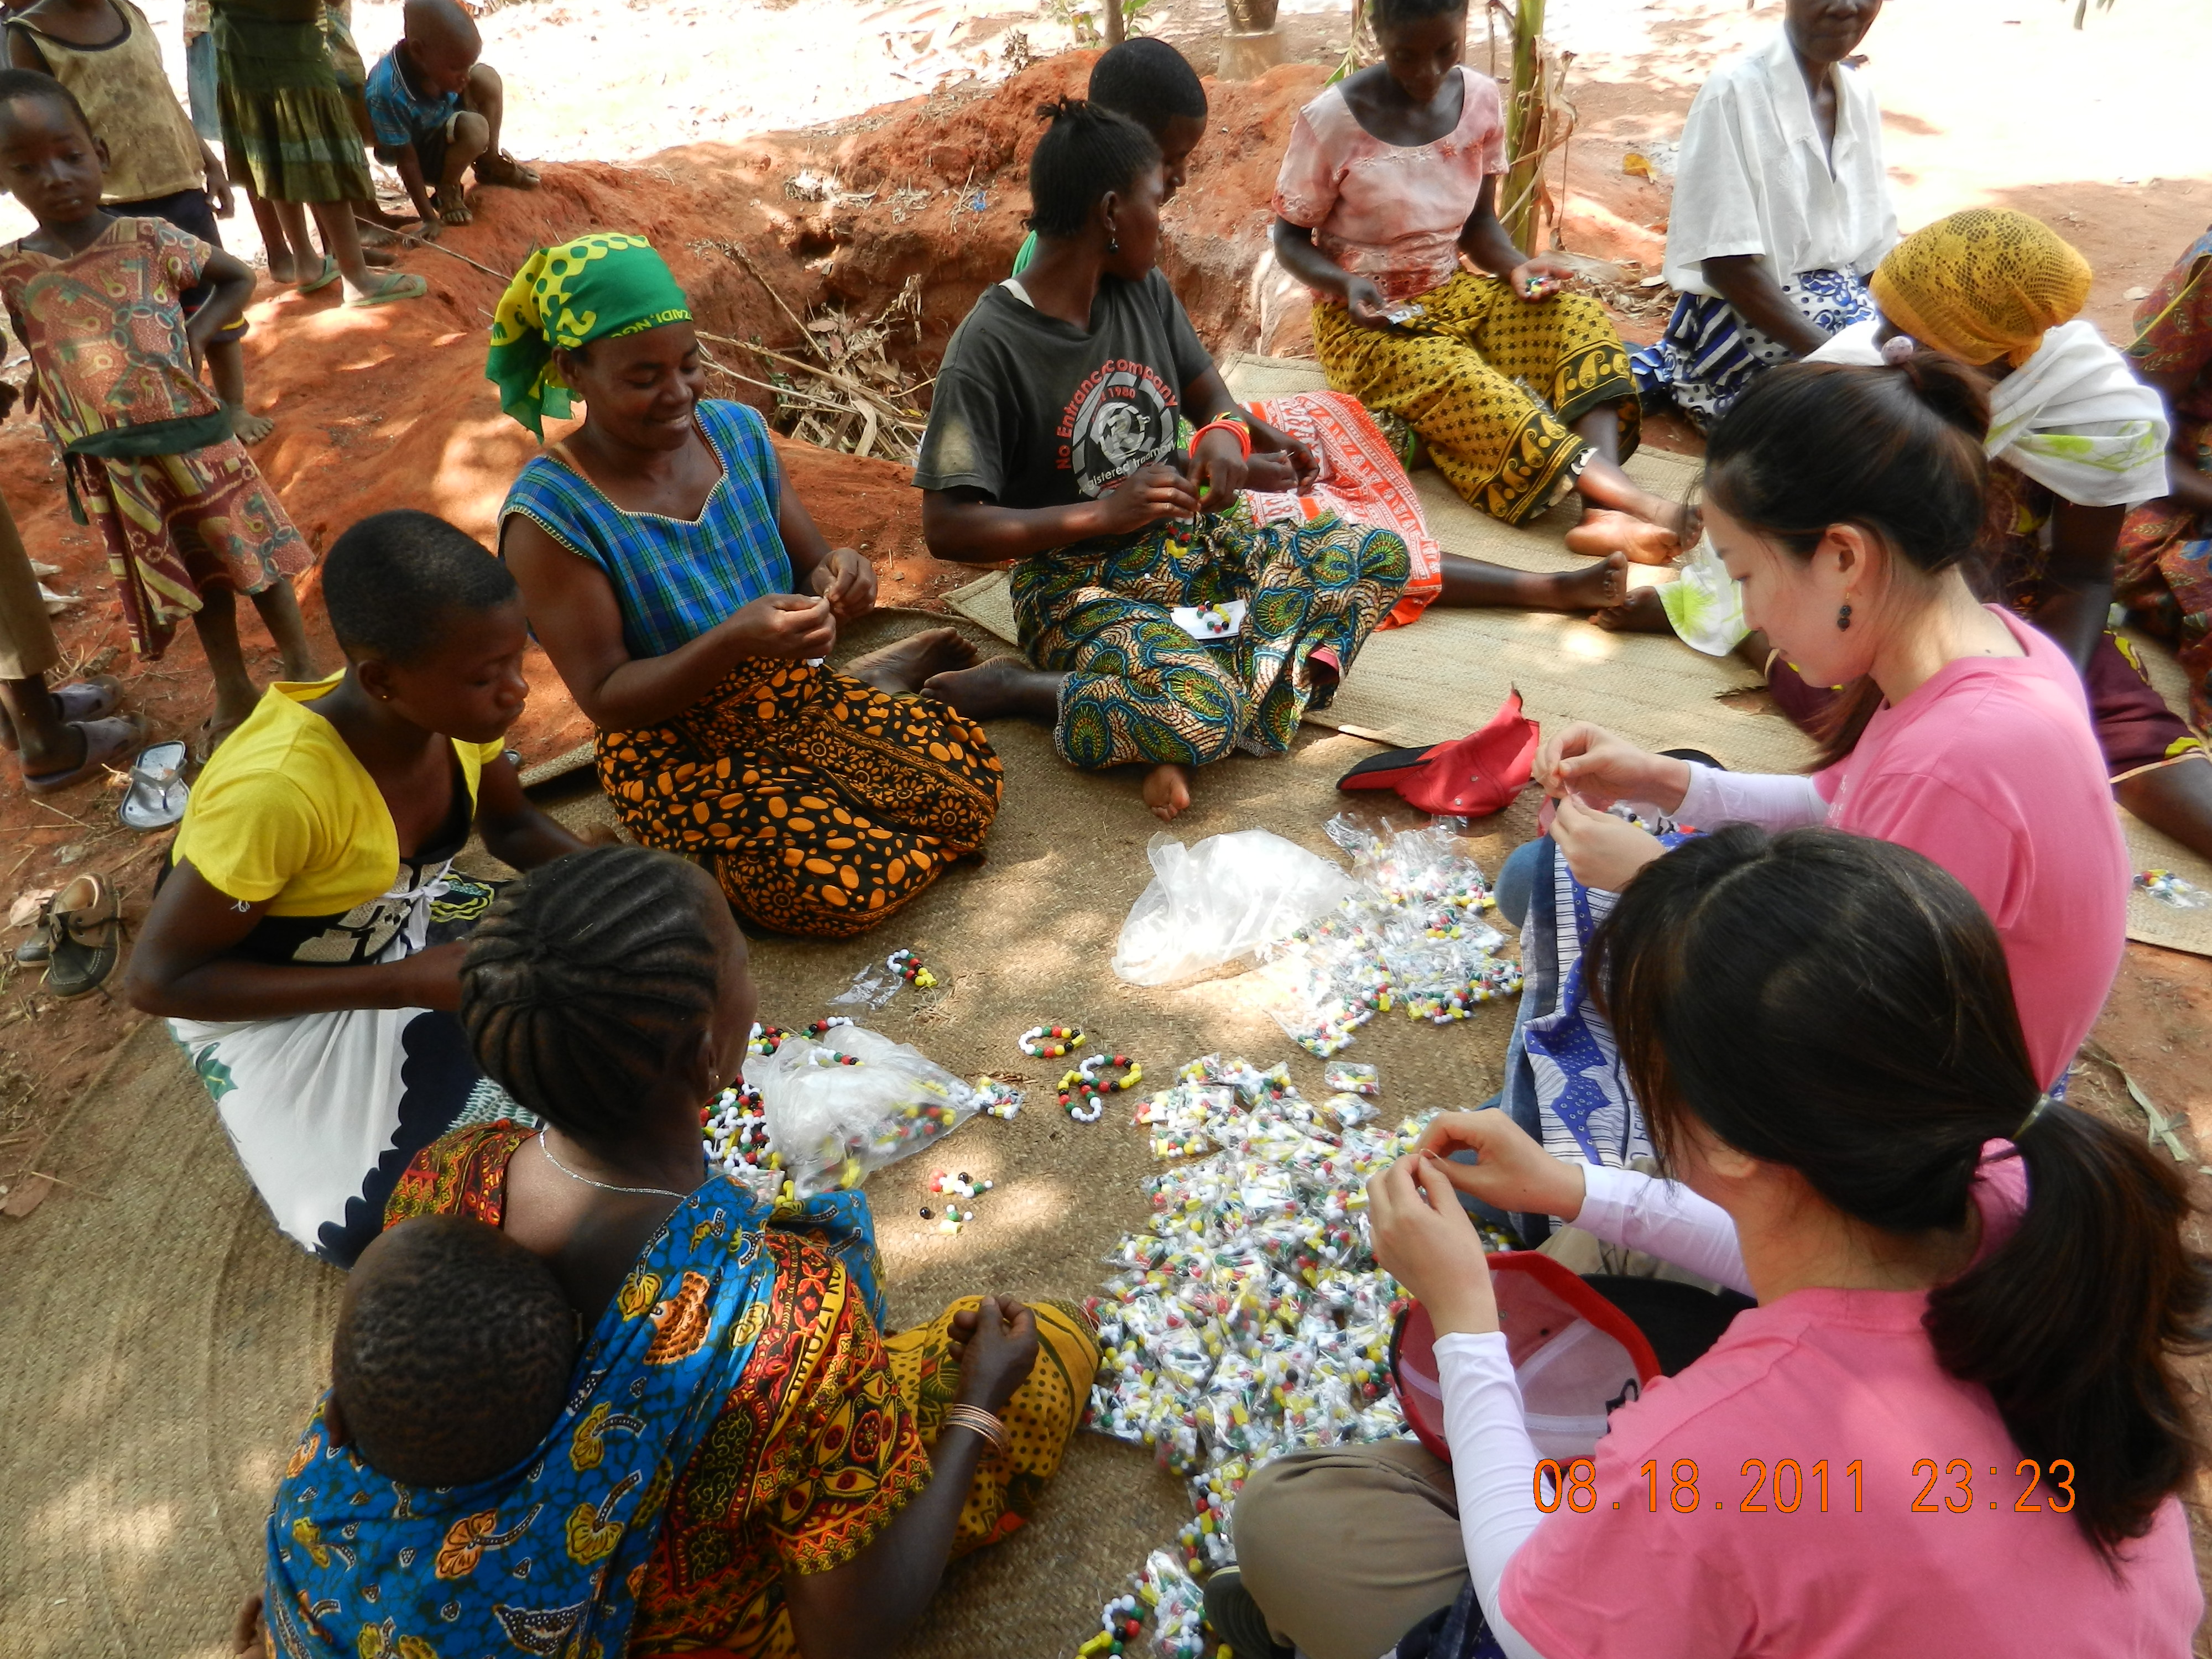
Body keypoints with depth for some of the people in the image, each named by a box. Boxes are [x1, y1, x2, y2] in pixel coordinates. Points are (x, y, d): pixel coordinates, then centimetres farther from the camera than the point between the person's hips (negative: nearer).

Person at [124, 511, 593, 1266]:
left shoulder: (457, 702, -19)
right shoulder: (274, 788, -37)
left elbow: (514, 826, 2)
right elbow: (157, 980, -25)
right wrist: (403, 984, -28)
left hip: (406, 934, 5)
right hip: (273, 1001, -5)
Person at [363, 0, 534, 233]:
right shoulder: (387, 93, -39)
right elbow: (407, 160, -28)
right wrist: (430, 219, -23)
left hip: (447, 125, 8)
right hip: (423, 158, -7)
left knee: (486, 77, -10)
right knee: (474, 129, -34)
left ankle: (490, 164, 10)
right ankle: (447, 192, -5)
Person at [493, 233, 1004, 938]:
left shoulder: (736, 430, -5)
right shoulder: (548, 516, -20)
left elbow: (809, 568, 5)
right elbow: (605, 699, -18)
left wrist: (838, 581, -21)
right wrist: (734, 642, -35)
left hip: (794, 698, 5)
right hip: (678, 753, -4)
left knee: (971, 786, -13)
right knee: (851, 887, -24)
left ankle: (861, 684, 17)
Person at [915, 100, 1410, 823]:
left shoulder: (1147, 293, 4)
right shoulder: (989, 348, -16)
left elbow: (1210, 394, 16)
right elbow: (948, 527, -19)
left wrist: (1227, 432, -9)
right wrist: (1105, 513, -22)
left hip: (1190, 544, 8)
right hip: (1083, 588, -8)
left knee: (1381, 556, -8)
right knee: (1197, 716, -36)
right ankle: (1012, 686, -8)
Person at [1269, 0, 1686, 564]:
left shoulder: (1480, 99, 0)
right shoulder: (1332, 120, -14)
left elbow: (1479, 221, 10)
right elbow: (1291, 239, -5)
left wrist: (1516, 266, -12)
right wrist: (1346, 284, -25)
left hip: (1453, 293, 5)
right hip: (1366, 320, -5)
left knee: (1579, 317, -21)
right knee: (1464, 385, -35)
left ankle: (1603, 514, -40)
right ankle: (1618, 491, -44)